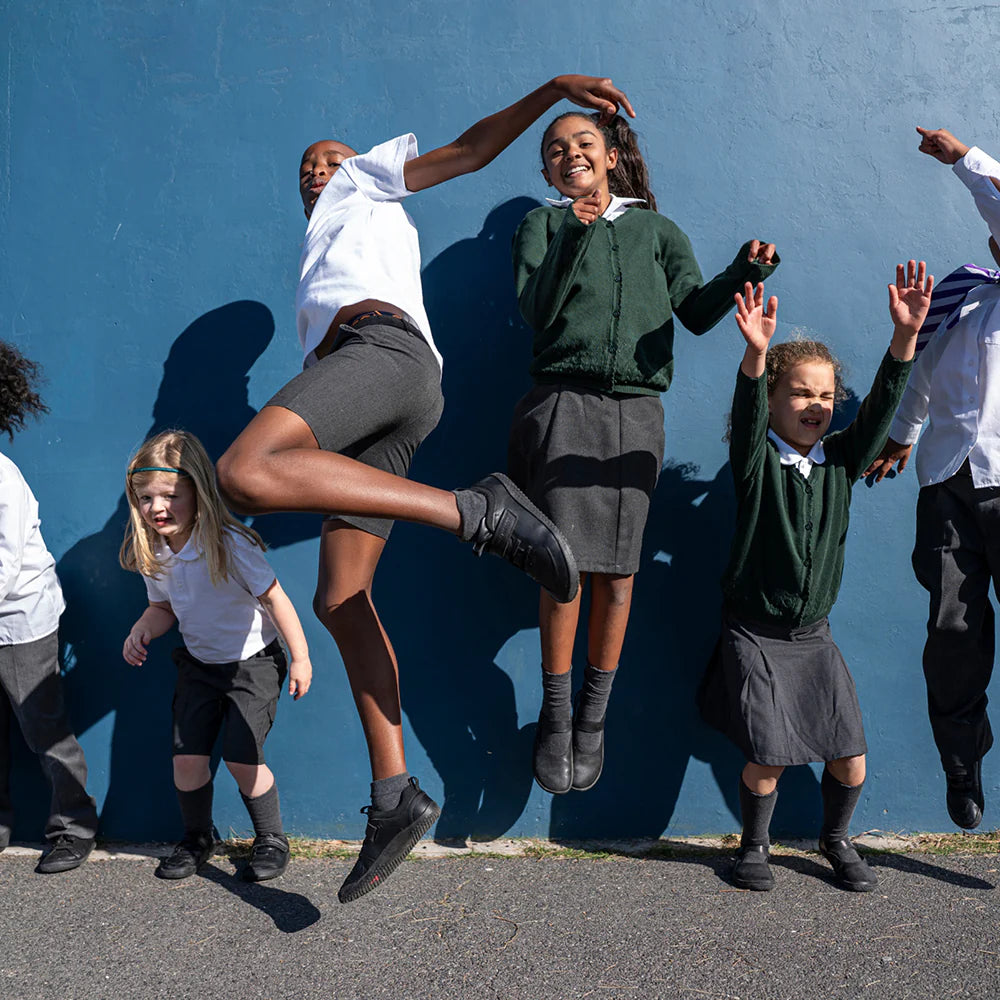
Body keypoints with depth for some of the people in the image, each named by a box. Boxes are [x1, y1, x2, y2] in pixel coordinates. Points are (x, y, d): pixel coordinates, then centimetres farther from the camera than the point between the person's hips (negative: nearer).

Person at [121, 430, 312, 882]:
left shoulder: (228, 544, -26)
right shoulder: (152, 553, -6)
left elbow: (274, 598, -20)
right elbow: (163, 607, 10)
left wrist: (300, 658, -16)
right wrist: (142, 630, -12)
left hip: (252, 662, -5)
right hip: (198, 663, 5)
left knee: (241, 757, -11)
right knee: (187, 757, 0)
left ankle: (271, 839, 14)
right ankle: (197, 839, 26)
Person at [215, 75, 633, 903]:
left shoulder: (366, 183, 26)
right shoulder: (319, 264, 43)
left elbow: (471, 150, 18)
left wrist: (555, 89, 9)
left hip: (382, 345, -8)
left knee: (243, 474, -34)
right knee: (340, 600, 0)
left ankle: (479, 512, -37)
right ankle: (395, 796, -2)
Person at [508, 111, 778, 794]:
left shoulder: (657, 230, 19)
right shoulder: (543, 224, 15)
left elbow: (698, 312, 8)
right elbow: (537, 311, 0)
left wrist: (744, 272, -10)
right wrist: (573, 237, -12)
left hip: (636, 412, 1)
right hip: (562, 405, -1)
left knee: (616, 571, 0)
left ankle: (594, 719, 15)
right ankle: (556, 719, 6)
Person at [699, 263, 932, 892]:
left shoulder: (841, 460, 4)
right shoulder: (758, 461, -7)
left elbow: (880, 409, -9)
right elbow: (747, 416, -27)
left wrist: (905, 335, -23)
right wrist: (757, 353, -46)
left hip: (815, 634, 4)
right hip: (755, 633, -4)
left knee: (850, 754, 1)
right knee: (767, 756, -5)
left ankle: (836, 839, 30)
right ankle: (755, 845, 22)